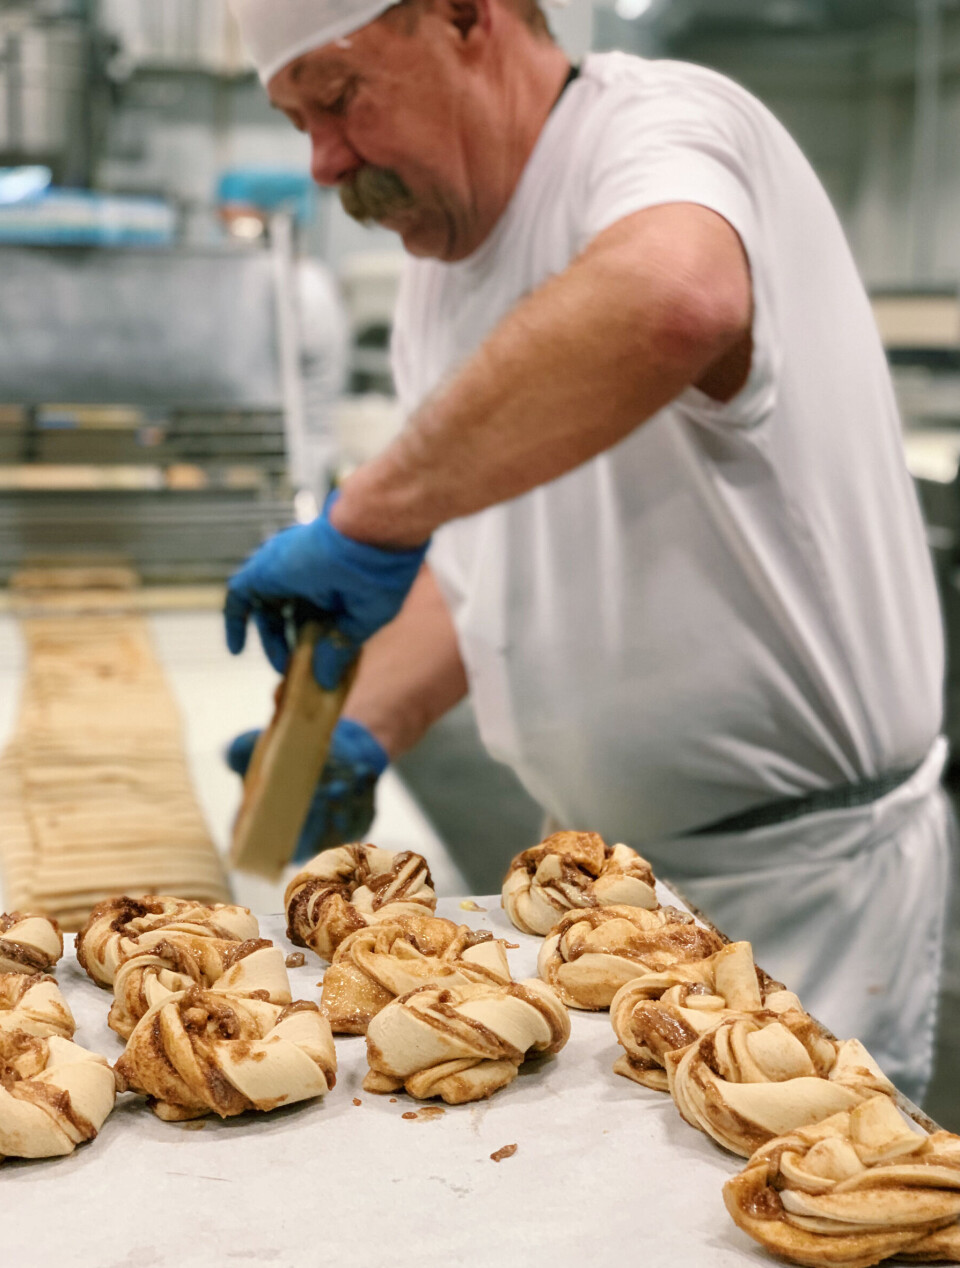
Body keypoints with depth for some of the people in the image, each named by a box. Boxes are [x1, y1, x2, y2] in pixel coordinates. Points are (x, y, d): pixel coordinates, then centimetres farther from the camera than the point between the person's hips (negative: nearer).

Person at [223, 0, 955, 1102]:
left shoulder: (660, 125, -19)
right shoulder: (439, 262, 7)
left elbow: (673, 303, -45)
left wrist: (370, 513, -37)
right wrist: (368, 726, 0)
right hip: (597, 850, 8)